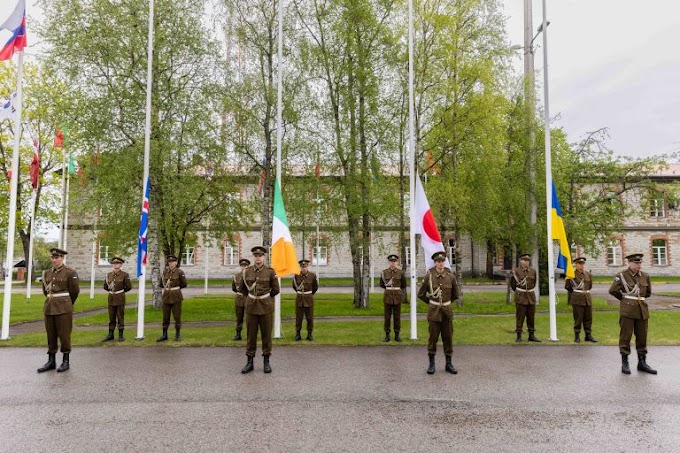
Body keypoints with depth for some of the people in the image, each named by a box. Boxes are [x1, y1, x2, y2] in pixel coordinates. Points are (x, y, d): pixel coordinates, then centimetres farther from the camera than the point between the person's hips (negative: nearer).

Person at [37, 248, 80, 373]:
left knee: (64, 334, 0)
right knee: (50, 335, 9)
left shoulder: (70, 272, -6)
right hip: (49, 307, 5)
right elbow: (45, 290, 22)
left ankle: (66, 361, 10)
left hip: (63, 308, -5)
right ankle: (51, 361, 18)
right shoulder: (47, 273, 10)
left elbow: (75, 291, -1)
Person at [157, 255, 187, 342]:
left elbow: (184, 284, 0)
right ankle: (164, 335, 17)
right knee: (165, 317, 8)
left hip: (176, 297, -4)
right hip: (166, 297, 4)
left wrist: (175, 288, 6)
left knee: (177, 317, 2)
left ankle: (177, 335, 12)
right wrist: (169, 287, 10)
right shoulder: (165, 272, 7)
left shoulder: (180, 272, -6)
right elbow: (161, 283, 20)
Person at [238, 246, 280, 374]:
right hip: (251, 307, 2)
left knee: (266, 334, 6)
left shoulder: (270, 272, -6)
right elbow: (242, 289, 13)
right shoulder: (246, 272, 0)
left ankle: (267, 362, 17)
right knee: (251, 334, 6)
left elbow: (276, 289, 2)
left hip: (266, 307, -1)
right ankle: (250, 362, 16)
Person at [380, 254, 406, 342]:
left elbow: (403, 285, 10)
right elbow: (381, 284, 11)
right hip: (388, 297, 0)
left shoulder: (401, 272, 0)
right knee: (387, 317, 3)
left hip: (397, 297, 0)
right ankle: (387, 335, 12)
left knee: (397, 316, 5)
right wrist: (389, 287, 1)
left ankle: (397, 335, 15)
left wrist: (403, 297, 7)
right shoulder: (384, 272, -1)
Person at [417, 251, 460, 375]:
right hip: (434, 312, -1)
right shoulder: (428, 276, -8)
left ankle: (449, 364, 19)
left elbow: (456, 294, 12)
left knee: (448, 337, 7)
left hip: (447, 311, 2)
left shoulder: (451, 276, -4)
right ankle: (431, 364, 14)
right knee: (433, 338, 3)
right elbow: (421, 294, 3)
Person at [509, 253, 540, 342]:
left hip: (531, 297, 4)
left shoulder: (533, 271, 6)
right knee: (520, 317, -1)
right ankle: (519, 336, 5)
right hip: (520, 298, -4)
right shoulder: (516, 271, -5)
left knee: (531, 317, 8)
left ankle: (531, 335, 17)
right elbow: (512, 284, 5)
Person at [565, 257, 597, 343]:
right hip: (577, 300, -5)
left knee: (588, 318, 8)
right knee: (578, 319, -1)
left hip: (587, 298, 5)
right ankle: (577, 336, 9)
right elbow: (567, 286, 2)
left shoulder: (588, 274, 9)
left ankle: (588, 335, 18)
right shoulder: (572, 275, -7)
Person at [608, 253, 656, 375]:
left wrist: (640, 299, 16)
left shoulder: (645, 276, 8)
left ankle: (642, 362, 19)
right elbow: (613, 290, -8)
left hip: (642, 310, 4)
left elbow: (648, 292, 21)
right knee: (625, 336, -1)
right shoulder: (621, 276, -6)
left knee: (642, 337, 9)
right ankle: (625, 363, 7)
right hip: (627, 310, -4)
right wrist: (624, 299, 3)